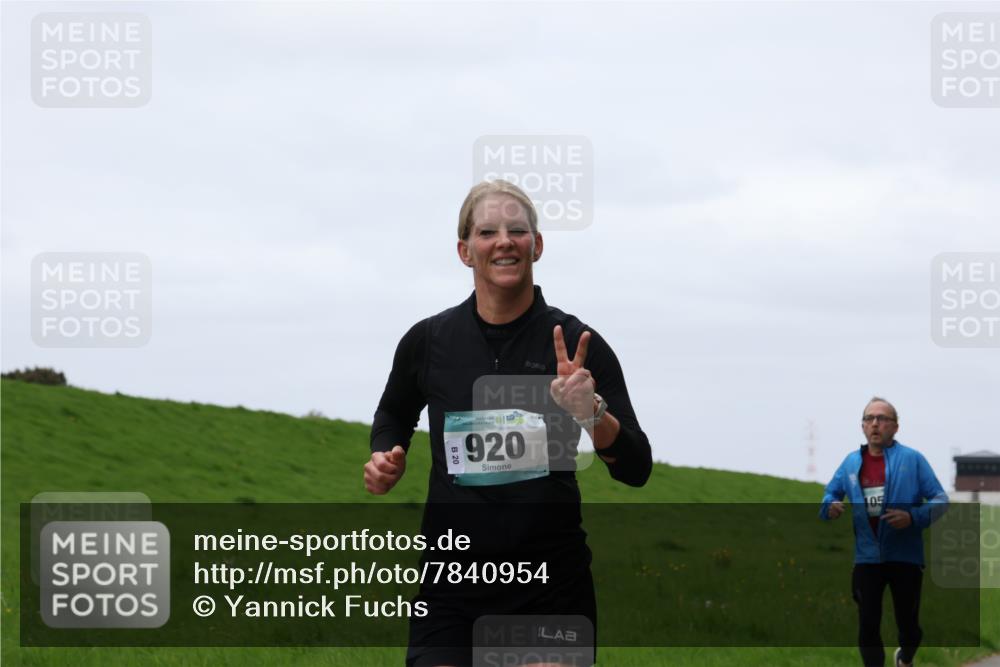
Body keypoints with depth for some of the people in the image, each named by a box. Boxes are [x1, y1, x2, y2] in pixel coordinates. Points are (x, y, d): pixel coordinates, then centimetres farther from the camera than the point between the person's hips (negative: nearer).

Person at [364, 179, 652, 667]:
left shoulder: (577, 346, -3)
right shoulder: (428, 341, 2)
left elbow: (635, 469, -6)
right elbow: (394, 417, 24)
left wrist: (592, 411, -23)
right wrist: (385, 461, 3)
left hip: (551, 589, -1)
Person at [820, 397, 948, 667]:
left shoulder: (913, 459, -5)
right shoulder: (851, 462, 6)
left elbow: (940, 500, -5)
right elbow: (831, 493, 19)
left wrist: (913, 517, -23)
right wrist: (831, 506, -6)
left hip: (905, 555, -2)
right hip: (866, 556, 2)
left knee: (908, 622, 10)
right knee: (868, 625, -1)